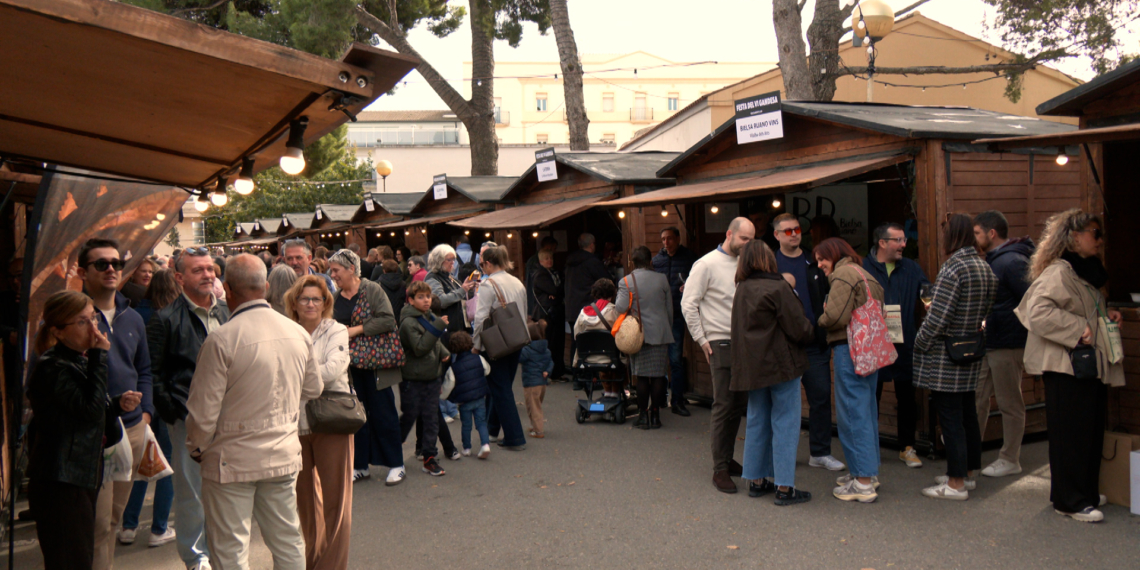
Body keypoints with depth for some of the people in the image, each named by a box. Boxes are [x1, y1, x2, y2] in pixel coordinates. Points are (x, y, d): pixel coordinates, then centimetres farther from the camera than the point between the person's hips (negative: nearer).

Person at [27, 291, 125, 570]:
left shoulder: (81, 360, 14)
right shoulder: (53, 367, -15)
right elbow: (90, 408, -27)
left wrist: (118, 405, 4)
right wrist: (99, 357, -22)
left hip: (83, 478, 10)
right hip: (60, 484, -10)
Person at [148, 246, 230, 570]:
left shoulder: (226, 312, 11)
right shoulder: (166, 319, -6)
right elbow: (153, 373, -4)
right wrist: (170, 412, -8)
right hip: (188, 418, -5)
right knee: (191, 489, 5)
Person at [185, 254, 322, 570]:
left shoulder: (221, 339, -18)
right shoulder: (298, 333, -2)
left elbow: (204, 409, -14)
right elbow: (313, 389, 12)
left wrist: (196, 448, 5)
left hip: (232, 460, -5)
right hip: (284, 455, 5)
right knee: (288, 541, 17)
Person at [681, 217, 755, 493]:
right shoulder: (707, 264, -6)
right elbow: (688, 304, -7)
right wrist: (701, 340, -7)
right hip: (721, 344, -6)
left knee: (740, 404, 10)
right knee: (724, 406, -4)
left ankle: (727, 459, 23)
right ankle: (720, 468, 4)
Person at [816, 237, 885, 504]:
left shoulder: (843, 275, -10)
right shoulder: (866, 275, 18)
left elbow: (836, 317, -20)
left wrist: (820, 318, 1)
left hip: (849, 350, -10)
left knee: (853, 413, -5)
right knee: (867, 410, 15)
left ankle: (863, 483, -2)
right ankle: (870, 472, 25)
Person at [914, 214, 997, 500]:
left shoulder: (953, 268, -18)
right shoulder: (985, 267, 9)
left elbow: (938, 317, -19)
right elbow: (984, 314, 15)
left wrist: (919, 345, -8)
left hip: (945, 358, -9)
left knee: (950, 417, -2)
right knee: (967, 414, 16)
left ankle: (956, 484, 3)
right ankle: (967, 473, 27)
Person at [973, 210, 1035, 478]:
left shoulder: (1013, 262, -16)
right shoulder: (993, 260, 14)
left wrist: (1028, 349, -19)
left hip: (1007, 345, -9)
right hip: (987, 343, 9)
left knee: (1010, 404, 3)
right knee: (977, 399, 12)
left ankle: (1010, 460, 14)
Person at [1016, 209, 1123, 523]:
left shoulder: (1088, 272, 17)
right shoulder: (1058, 272, -15)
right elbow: (1038, 313, -28)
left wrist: (1106, 315, 11)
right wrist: (1079, 329, -24)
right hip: (1066, 367, -10)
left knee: (1091, 432, 14)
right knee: (1071, 434, -4)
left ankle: (1086, 492, 26)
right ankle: (1070, 501, 4)